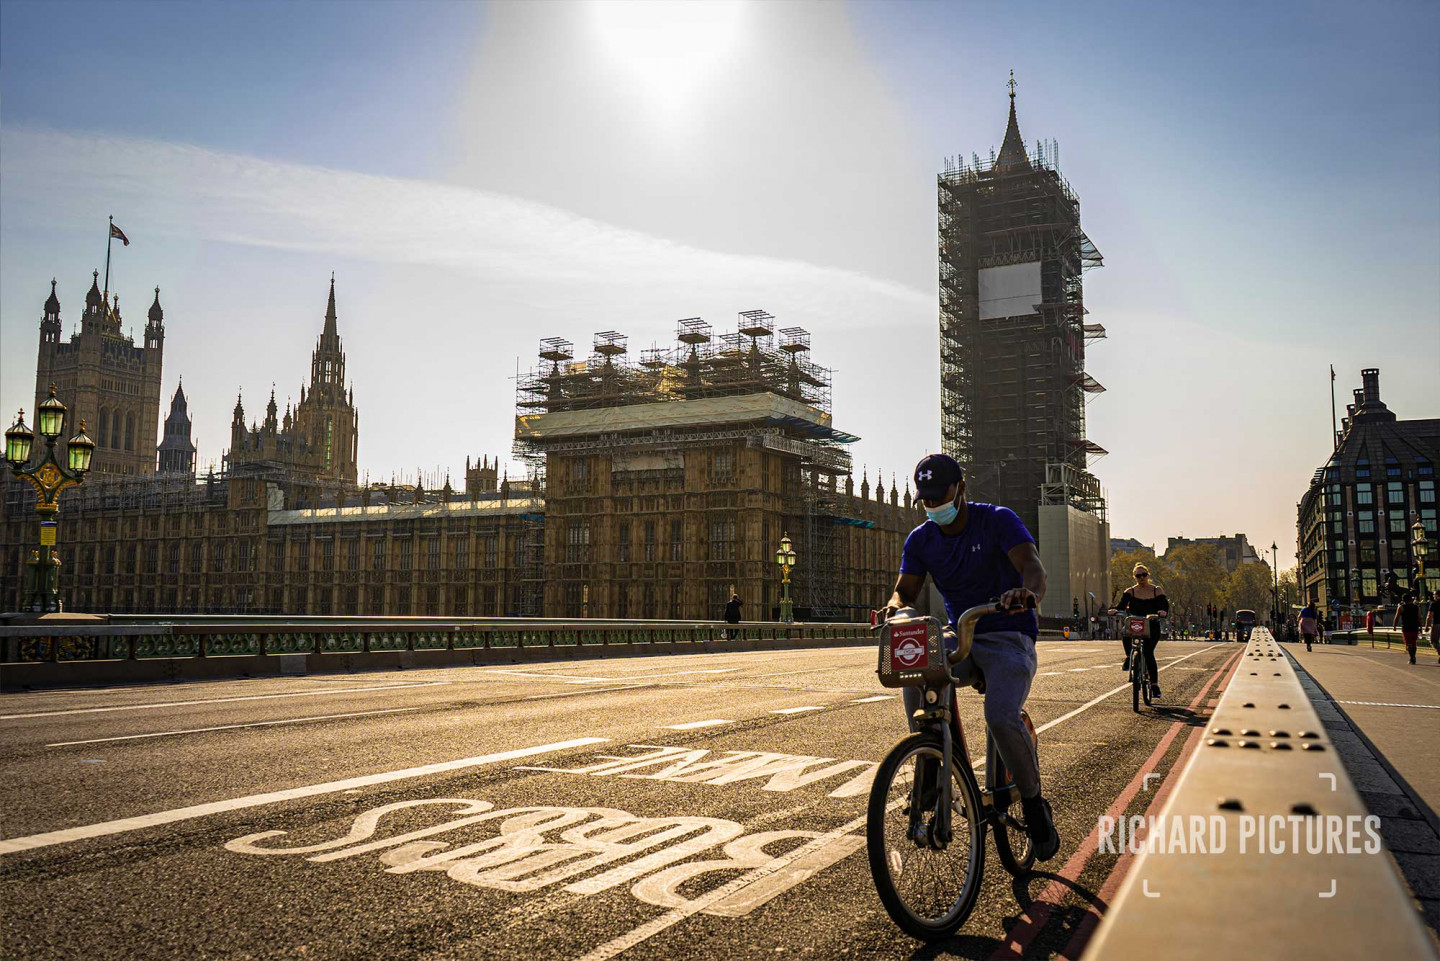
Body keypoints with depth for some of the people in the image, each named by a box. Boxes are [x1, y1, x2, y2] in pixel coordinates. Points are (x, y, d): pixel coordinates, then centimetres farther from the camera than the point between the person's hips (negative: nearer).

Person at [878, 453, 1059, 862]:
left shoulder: (997, 520, -9)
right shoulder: (921, 540, 4)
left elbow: (1031, 564, -23)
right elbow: (906, 589, -1)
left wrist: (1029, 591, -47)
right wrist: (899, 606, -27)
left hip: (1008, 637, -4)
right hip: (960, 637, 4)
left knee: (1002, 717, -29)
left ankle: (1034, 803, -1)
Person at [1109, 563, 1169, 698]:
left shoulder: (1157, 590, 4)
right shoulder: (1130, 591, 6)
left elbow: (1164, 606, -7)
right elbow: (1122, 604, -9)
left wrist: (1163, 612, -31)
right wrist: (1115, 610, -31)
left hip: (1152, 627, -1)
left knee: (1148, 652, -20)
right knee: (1125, 632, -33)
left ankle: (1155, 685, -12)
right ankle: (1129, 656, -8)